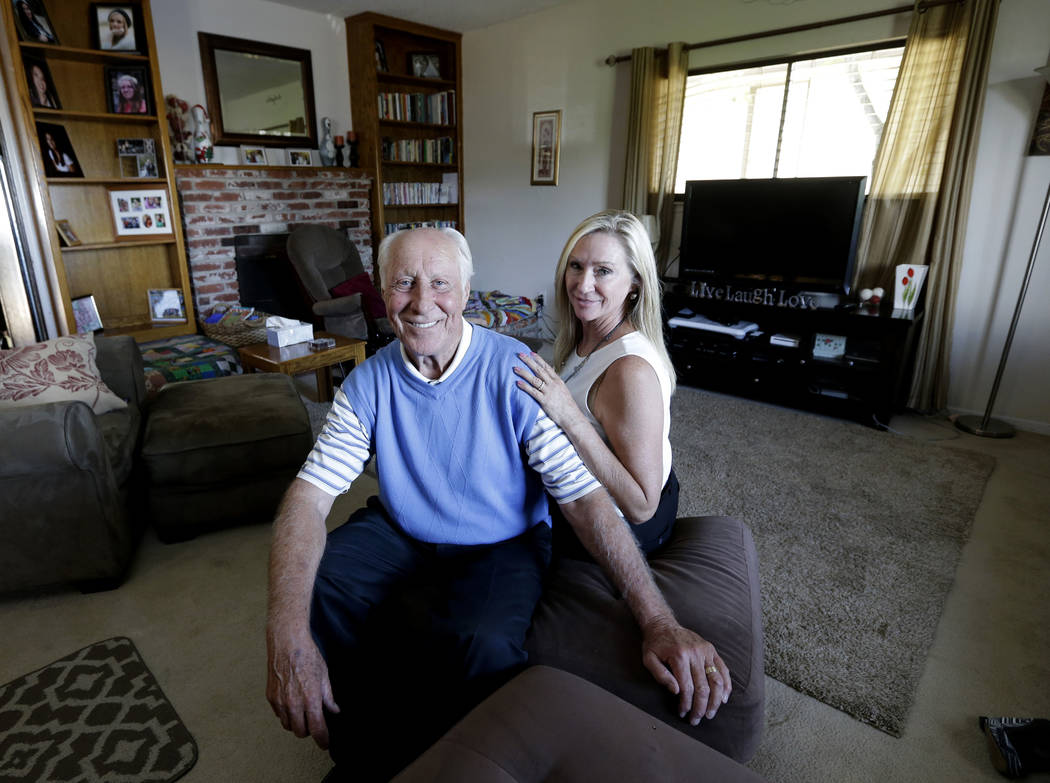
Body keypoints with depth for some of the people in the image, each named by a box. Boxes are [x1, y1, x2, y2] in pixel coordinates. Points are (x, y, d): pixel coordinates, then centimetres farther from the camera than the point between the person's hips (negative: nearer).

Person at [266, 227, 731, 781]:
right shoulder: (369, 383, -10)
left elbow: (584, 497, -23)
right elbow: (310, 495, -17)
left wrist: (659, 623, -31)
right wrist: (288, 633, -34)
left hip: (501, 543, -3)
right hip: (400, 529, 4)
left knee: (480, 641, -32)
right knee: (308, 591, -18)